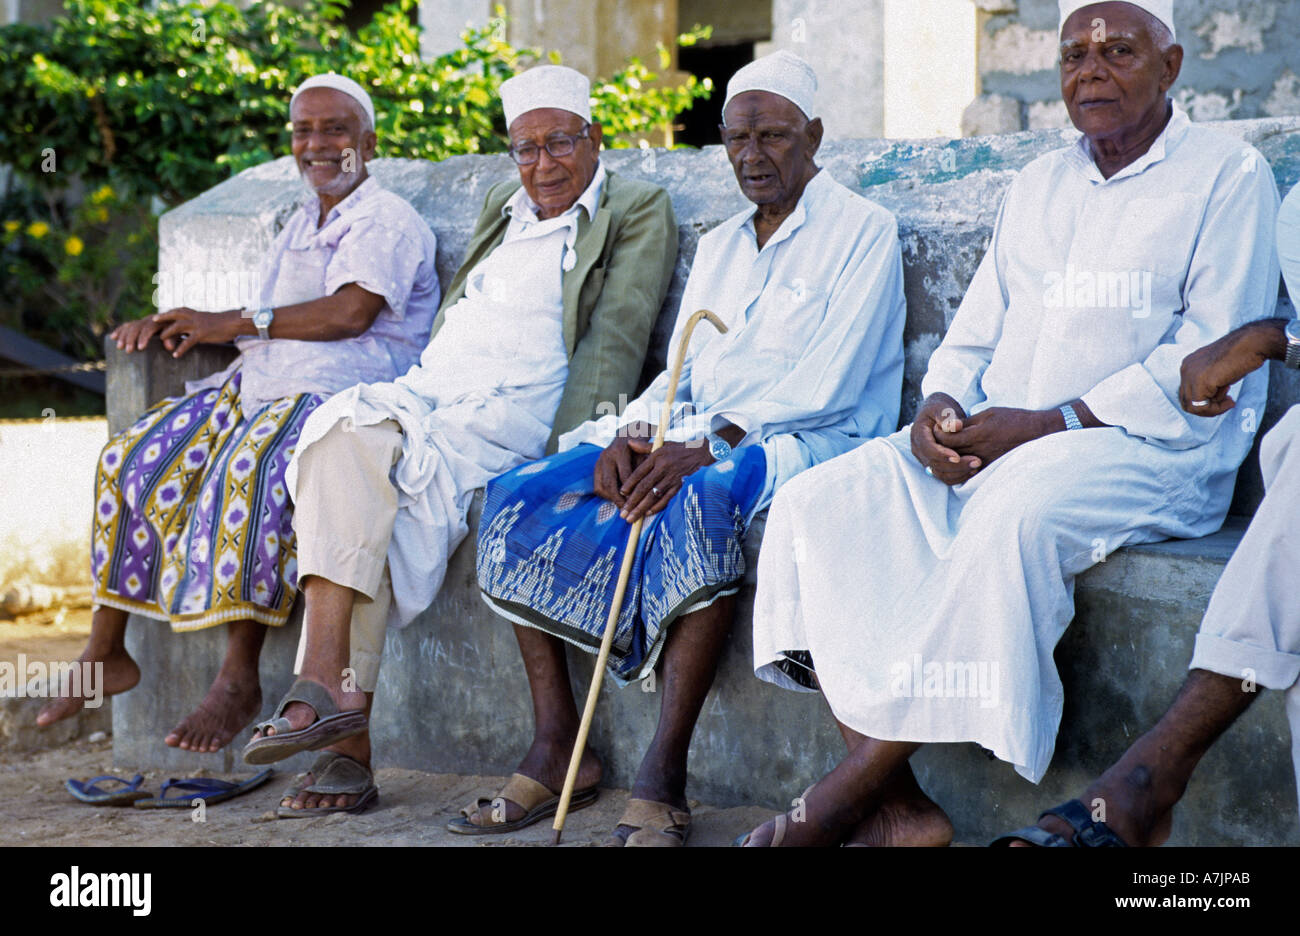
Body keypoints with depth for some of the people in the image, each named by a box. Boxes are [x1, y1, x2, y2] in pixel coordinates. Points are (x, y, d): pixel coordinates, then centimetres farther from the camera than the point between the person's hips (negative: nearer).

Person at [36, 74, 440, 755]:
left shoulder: (388, 222, -2)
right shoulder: (302, 225, 27)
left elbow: (349, 314, -17)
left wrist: (230, 323, -12)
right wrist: (170, 326, 6)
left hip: (339, 393, -9)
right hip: (256, 388, 9)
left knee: (249, 469, -36)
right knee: (131, 459, -4)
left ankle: (239, 678, -33)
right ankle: (106, 654, 2)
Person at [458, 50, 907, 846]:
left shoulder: (863, 231, 0)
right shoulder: (718, 246, 23)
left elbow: (830, 381, -12)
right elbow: (681, 369, 19)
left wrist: (708, 445, -23)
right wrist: (632, 434, -5)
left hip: (805, 442, -7)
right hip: (695, 438, 7)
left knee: (701, 495, -40)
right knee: (518, 497, -13)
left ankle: (665, 775, -36)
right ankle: (557, 748, -13)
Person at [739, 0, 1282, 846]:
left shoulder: (1229, 176, 0)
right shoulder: (1039, 186, 20)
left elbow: (1208, 363, -10)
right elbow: (975, 333, 22)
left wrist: (1048, 424, -18)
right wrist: (942, 406, -2)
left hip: (1146, 450, -6)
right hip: (992, 442, 6)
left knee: (1014, 514, -38)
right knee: (818, 501, -17)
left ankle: (848, 793, -30)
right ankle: (896, 807, -26)